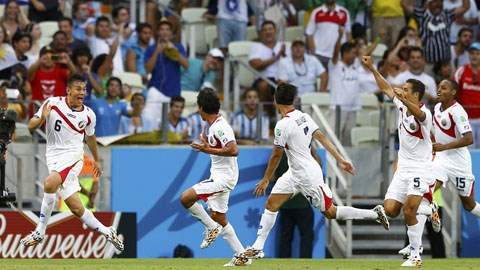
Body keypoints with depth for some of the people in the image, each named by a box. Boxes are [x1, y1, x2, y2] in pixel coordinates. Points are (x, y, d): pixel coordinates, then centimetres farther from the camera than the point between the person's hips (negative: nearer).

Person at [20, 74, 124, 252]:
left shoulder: (88, 115, 0)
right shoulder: (53, 104, -5)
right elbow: (31, 127, -1)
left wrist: (97, 160, 31)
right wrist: (42, 118, -22)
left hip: (72, 156, -1)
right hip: (54, 157, 1)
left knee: (50, 183, -30)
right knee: (77, 208, -1)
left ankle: (40, 232, -19)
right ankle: (107, 232, 19)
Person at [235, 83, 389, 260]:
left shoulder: (283, 125, -23)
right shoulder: (303, 117, 0)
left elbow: (277, 156, -17)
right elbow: (322, 137, 0)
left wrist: (265, 181, -6)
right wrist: (340, 160, 3)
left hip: (309, 176, -9)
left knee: (330, 212, 3)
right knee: (271, 204, 5)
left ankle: (375, 214, 13)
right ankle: (258, 248, 6)